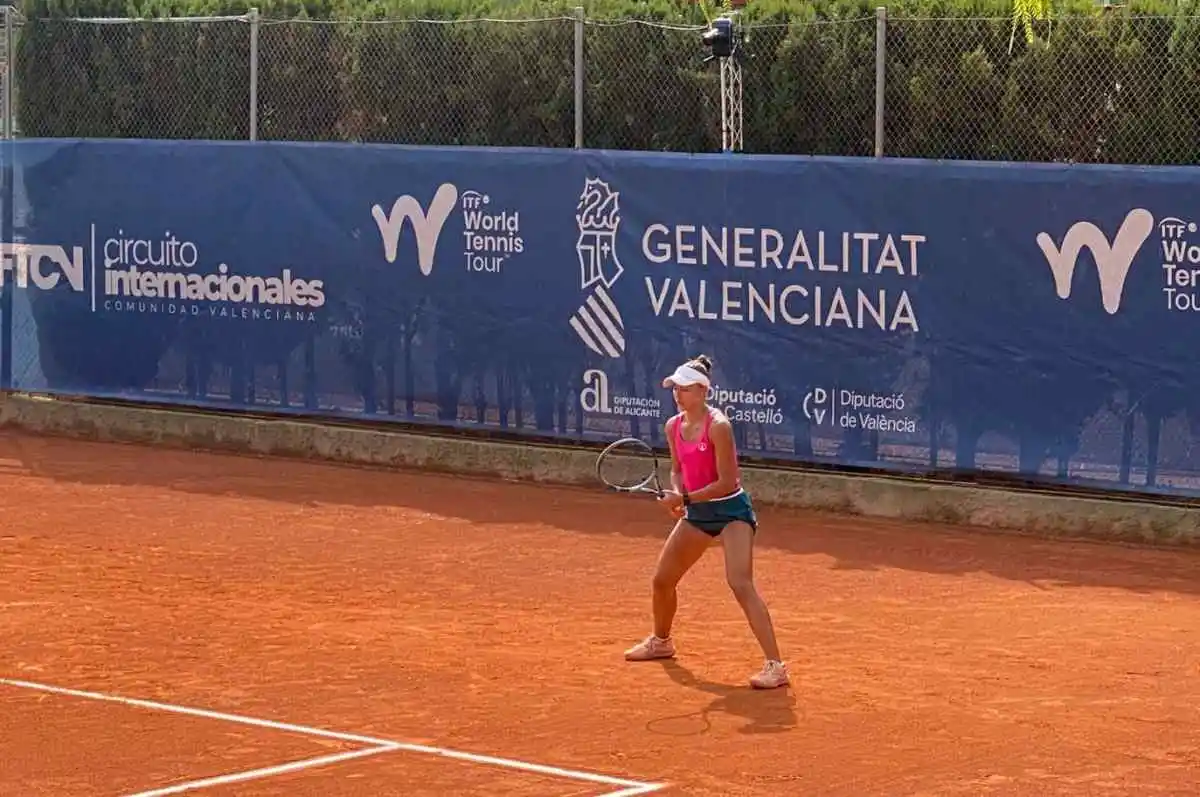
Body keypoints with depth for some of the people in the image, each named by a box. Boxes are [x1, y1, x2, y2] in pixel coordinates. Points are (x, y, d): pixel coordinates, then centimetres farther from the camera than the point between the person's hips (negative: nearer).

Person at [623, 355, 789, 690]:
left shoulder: (718, 426, -21)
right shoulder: (674, 427, 0)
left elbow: (727, 483, -22)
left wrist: (686, 498, -24)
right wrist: (676, 493, -7)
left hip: (731, 511, -8)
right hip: (697, 512, 8)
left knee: (741, 584, -23)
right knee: (662, 580, 16)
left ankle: (775, 666, -23)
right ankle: (661, 641, 45)